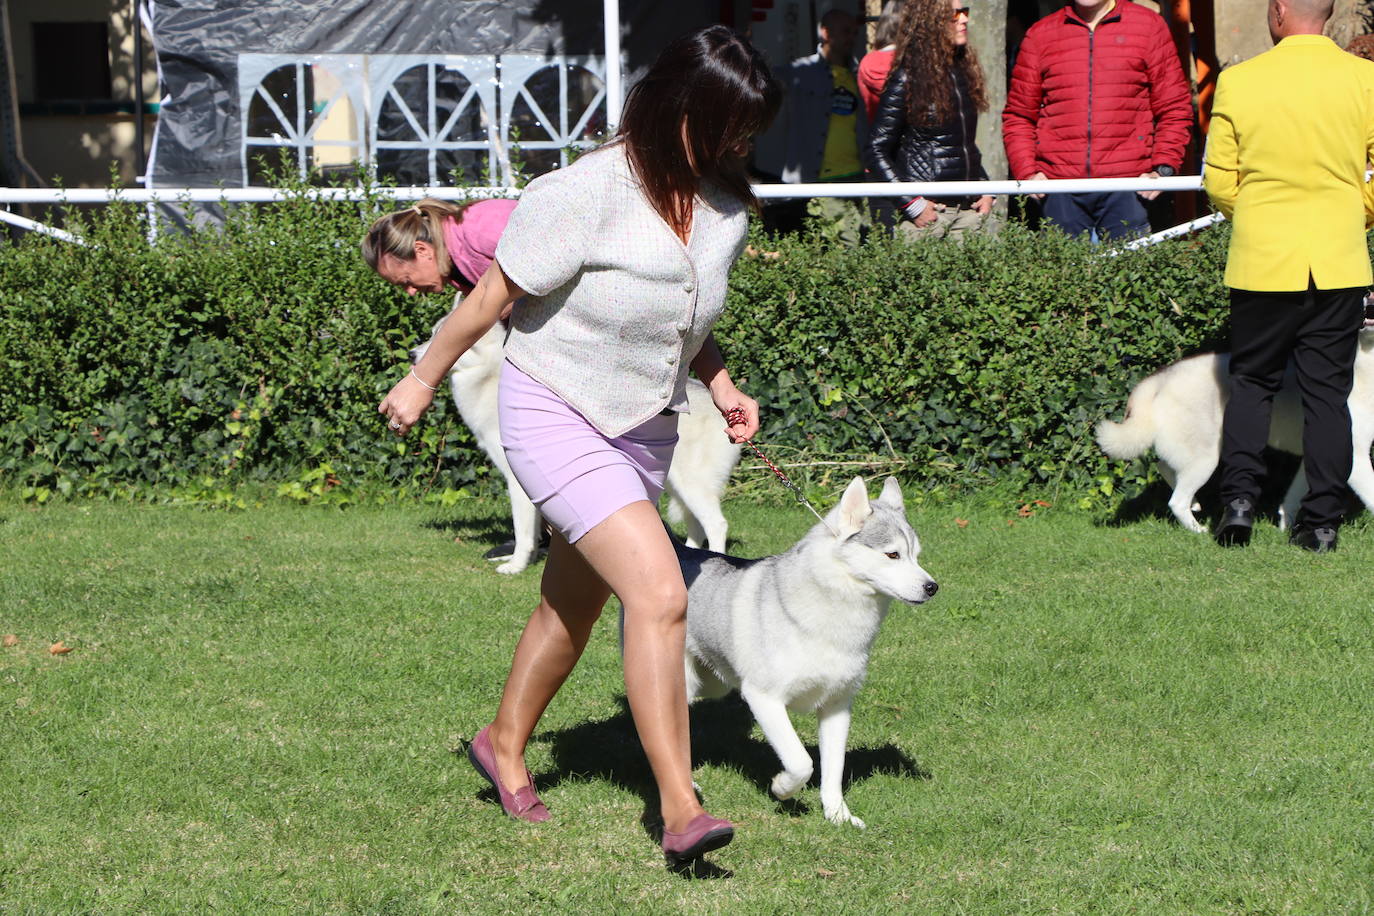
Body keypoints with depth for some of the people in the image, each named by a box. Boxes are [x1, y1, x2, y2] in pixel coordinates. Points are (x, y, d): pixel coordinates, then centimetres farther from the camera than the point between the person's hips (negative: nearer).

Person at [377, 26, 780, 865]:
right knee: (660, 596, -21)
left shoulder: (724, 206, 1)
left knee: (574, 607, 21)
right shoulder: (587, 195, -23)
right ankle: (680, 810, -22)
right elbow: (493, 297, -12)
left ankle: (505, 748, 45)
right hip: (559, 421, -8)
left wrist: (723, 385, 4)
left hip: (646, 431, 8)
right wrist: (423, 381, -2)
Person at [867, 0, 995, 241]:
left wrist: (986, 190, 9)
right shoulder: (907, 79, -6)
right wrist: (913, 204, -13)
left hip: (969, 211, 6)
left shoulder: (964, 72, 14)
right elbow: (878, 150, -7)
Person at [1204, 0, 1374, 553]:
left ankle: (1239, 497, 2)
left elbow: (1218, 183, 0)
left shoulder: (1237, 81, -5)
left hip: (1261, 259, 0)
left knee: (1252, 382, 14)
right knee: (1328, 390, 7)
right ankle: (1322, 521, 5)